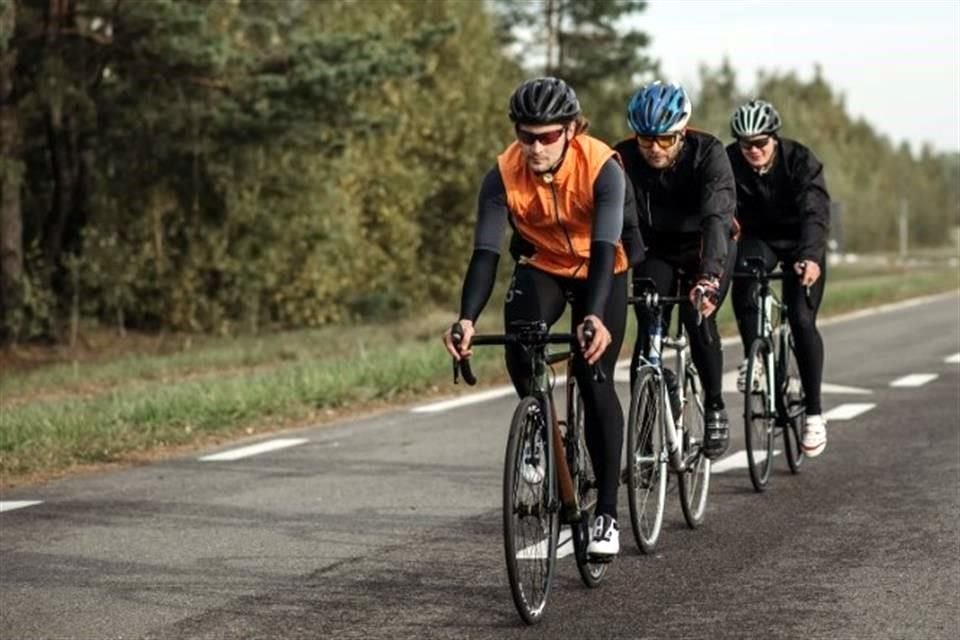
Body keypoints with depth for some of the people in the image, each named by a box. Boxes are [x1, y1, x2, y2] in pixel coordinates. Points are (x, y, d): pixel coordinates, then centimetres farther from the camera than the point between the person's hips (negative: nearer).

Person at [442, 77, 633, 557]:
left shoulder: (602, 168, -31)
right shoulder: (504, 175, -25)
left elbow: (604, 249, -40)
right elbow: (485, 252, -31)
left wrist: (595, 316, -57)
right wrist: (467, 319, -47)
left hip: (599, 273, -2)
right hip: (541, 268, 2)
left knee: (595, 381, -12)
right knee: (518, 352, -27)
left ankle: (606, 513, -4)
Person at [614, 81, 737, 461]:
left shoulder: (707, 154, -27)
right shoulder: (623, 159, -22)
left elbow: (717, 216, -40)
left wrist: (709, 276, -55)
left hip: (708, 248, -2)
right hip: (656, 252, 2)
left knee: (698, 314, -25)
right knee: (648, 330, -17)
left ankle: (715, 409, -5)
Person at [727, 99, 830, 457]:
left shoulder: (800, 161, -25)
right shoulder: (730, 163, -19)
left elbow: (815, 213, -36)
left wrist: (810, 257, -53)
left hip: (800, 243, -2)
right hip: (758, 238, 2)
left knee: (802, 320, -15)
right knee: (743, 273, -32)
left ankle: (814, 413, -5)